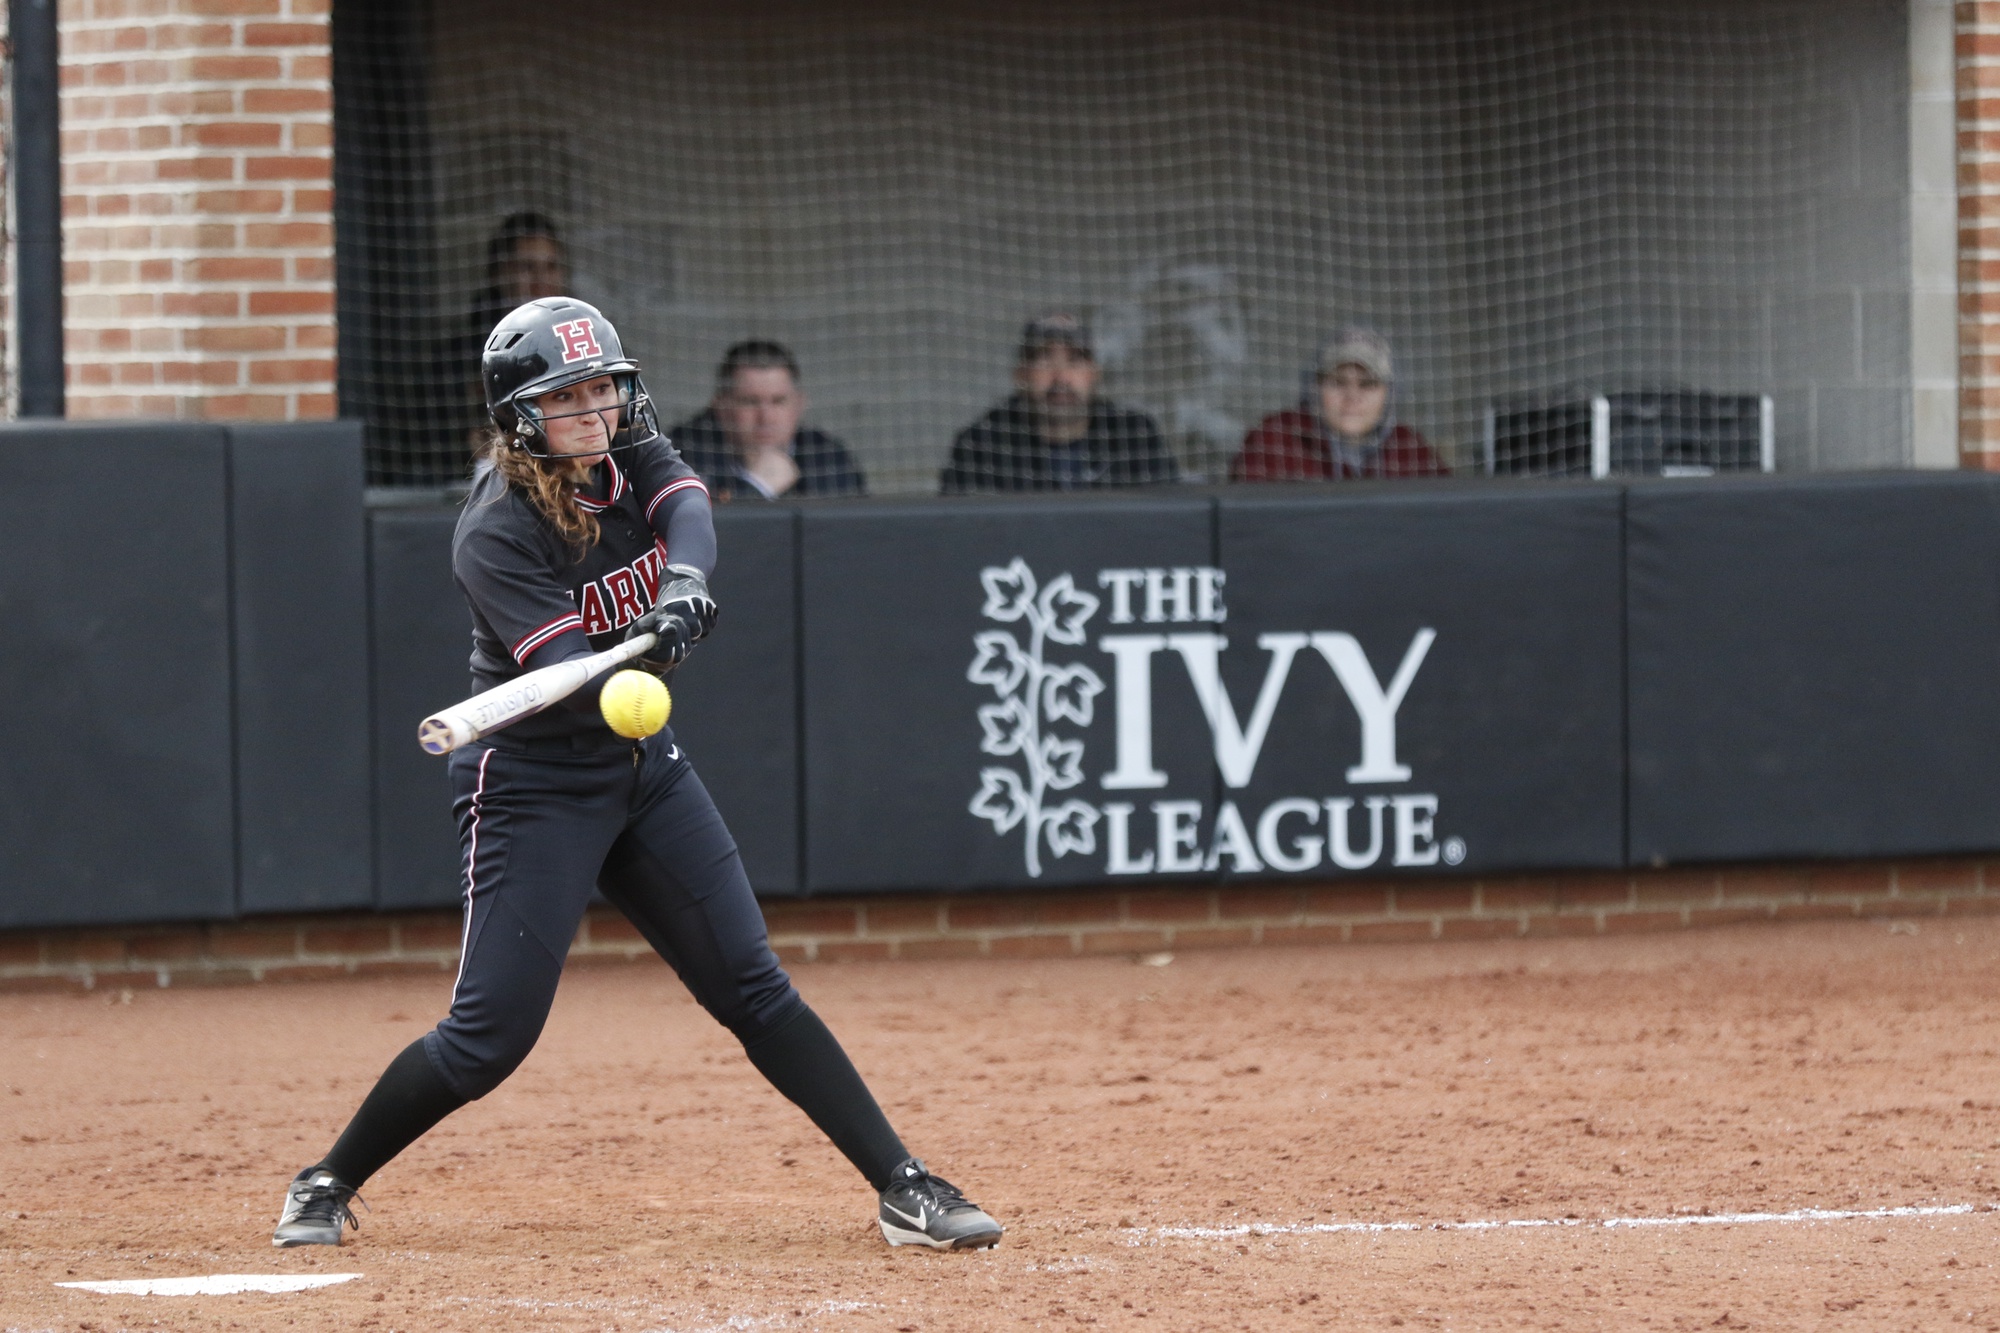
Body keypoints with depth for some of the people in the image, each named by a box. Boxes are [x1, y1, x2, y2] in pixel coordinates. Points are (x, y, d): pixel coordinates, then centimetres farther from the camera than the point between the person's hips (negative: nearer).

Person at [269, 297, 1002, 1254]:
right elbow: (569, 680, -29)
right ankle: (326, 1187, 10)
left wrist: (683, 584, -42)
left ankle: (903, 1190, 2)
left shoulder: (630, 457, -1)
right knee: (490, 1037, -9)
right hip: (533, 786, -6)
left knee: (756, 989, 3)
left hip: (643, 772, 6)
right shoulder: (495, 535, -20)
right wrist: (638, 660, -50)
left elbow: (688, 511, -21)